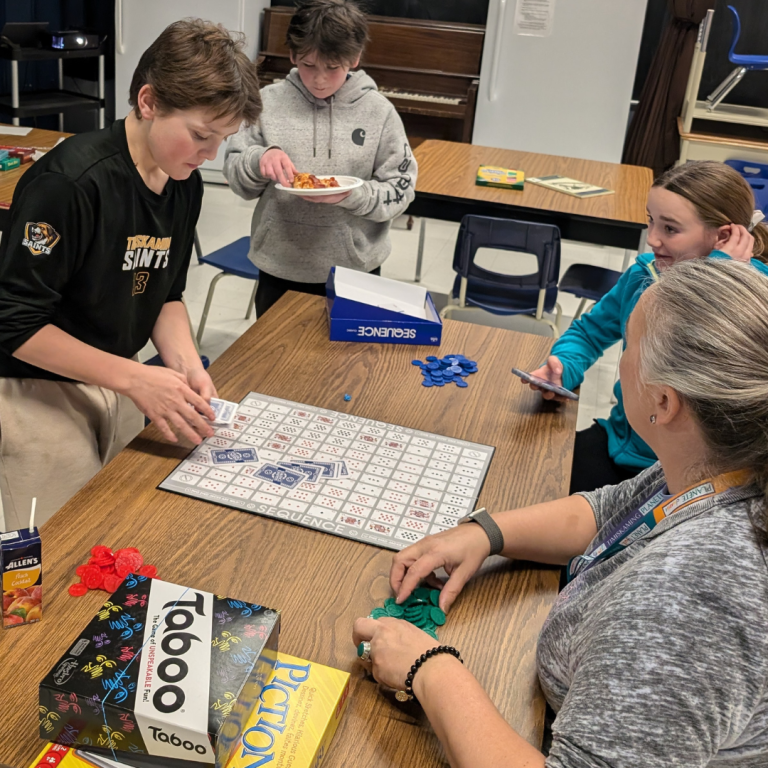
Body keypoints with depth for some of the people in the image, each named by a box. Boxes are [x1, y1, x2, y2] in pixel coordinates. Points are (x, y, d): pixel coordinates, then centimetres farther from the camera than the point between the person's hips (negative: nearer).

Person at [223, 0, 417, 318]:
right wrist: (260, 159, -21)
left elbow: (400, 190, -5)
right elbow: (235, 174, 1)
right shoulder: (270, 102, -3)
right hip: (279, 268, 1)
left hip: (354, 270, -1)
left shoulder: (379, 112, -5)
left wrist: (351, 195, -22)